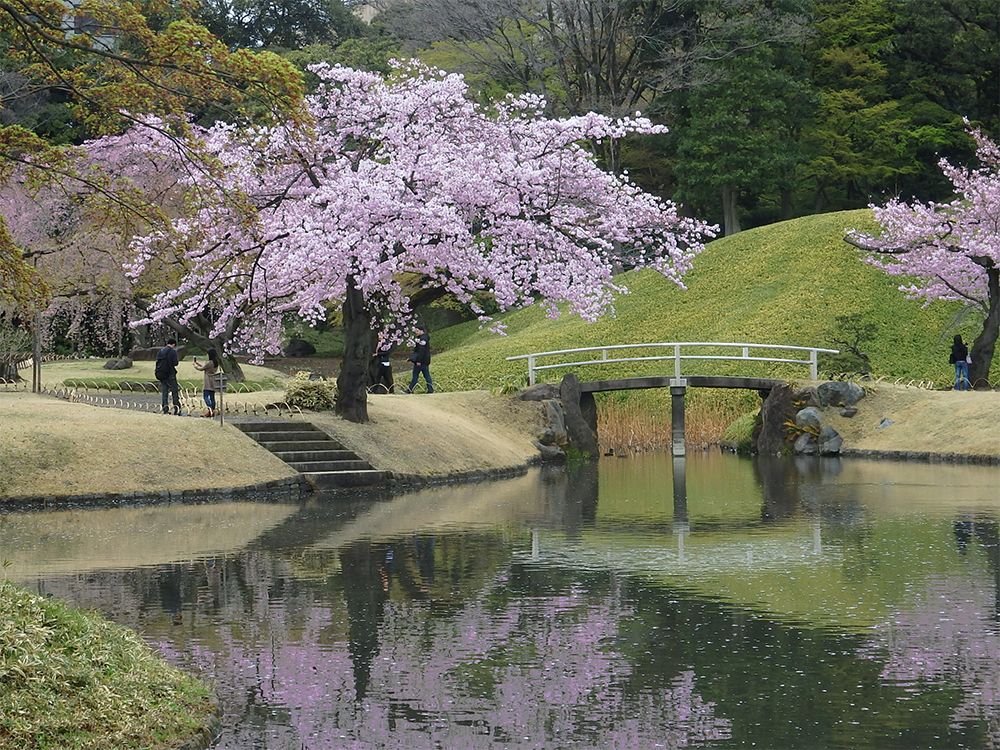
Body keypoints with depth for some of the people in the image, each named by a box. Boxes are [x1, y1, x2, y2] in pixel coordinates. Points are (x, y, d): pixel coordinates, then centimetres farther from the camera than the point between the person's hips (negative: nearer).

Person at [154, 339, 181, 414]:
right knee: (175, 391, 2)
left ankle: (165, 409, 4)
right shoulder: (173, 351, -9)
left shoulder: (160, 351, 10)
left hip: (161, 375, 5)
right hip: (170, 374, -5)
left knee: (164, 392, 8)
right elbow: (175, 363, -12)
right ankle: (176, 407, -4)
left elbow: (157, 362, 9)